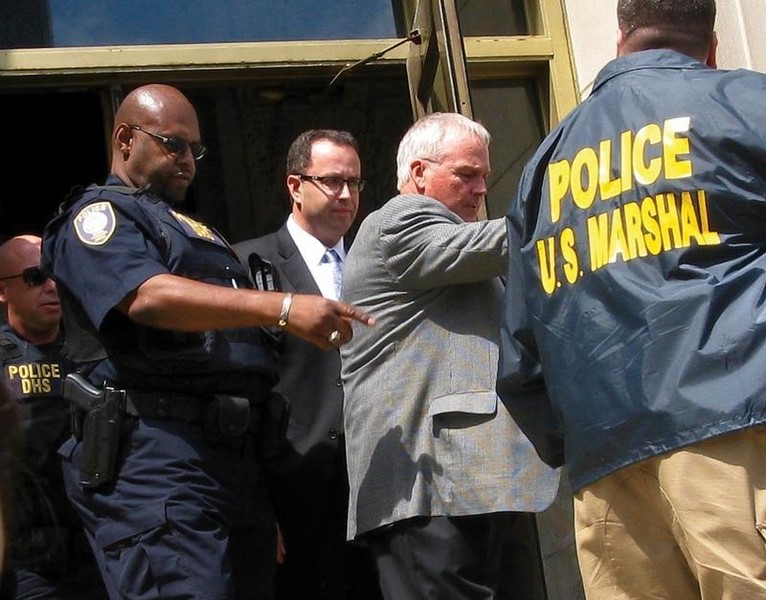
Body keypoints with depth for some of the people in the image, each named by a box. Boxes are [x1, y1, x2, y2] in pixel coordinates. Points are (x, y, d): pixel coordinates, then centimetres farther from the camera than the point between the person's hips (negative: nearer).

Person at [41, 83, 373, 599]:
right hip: (156, 456, -9)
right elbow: (149, 296, -18)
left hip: (235, 457, 9)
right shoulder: (100, 213, 2)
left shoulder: (195, 231, 29)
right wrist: (284, 308, -27)